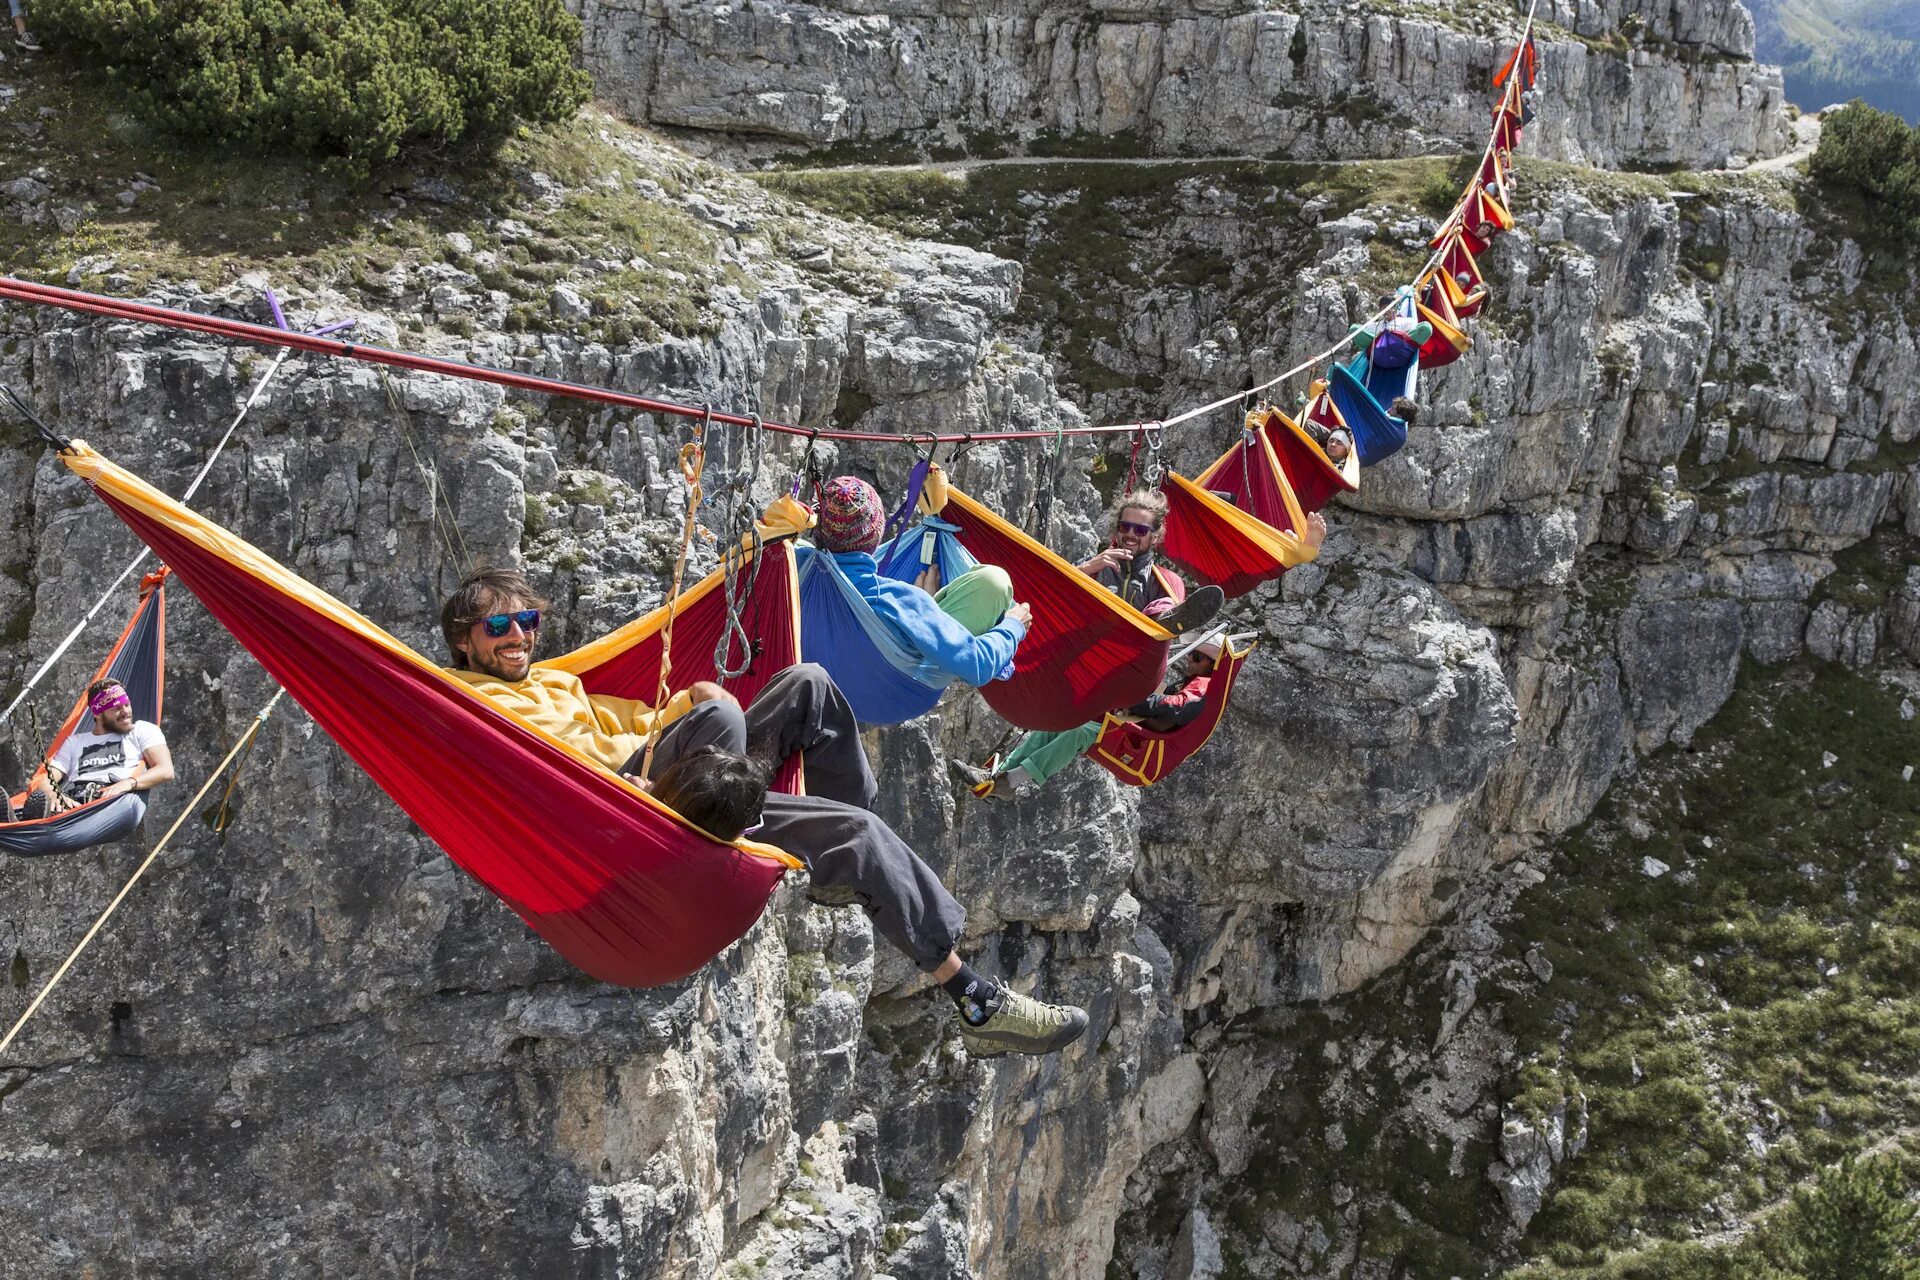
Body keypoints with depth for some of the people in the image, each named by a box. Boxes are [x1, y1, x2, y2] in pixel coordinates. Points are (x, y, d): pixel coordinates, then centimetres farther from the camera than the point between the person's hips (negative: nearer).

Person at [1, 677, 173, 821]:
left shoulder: (142, 730, 26)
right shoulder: (75, 742, 33)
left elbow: (166, 771, 10)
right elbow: (47, 781, 20)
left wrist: (129, 783, -10)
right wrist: (53, 795, -8)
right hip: (72, 800, 4)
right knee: (38, 798, -32)